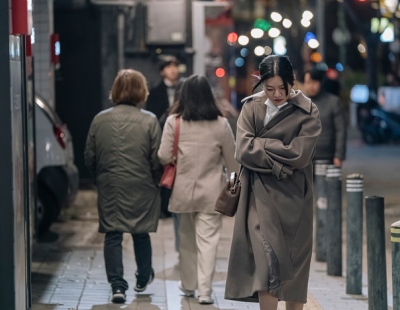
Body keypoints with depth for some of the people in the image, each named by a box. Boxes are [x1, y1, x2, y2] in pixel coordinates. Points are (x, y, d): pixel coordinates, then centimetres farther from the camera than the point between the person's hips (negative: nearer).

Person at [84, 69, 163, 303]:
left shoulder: (99, 120, -1)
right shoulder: (149, 121, -9)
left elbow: (90, 159, 4)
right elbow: (157, 161, -9)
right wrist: (157, 182, 9)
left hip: (109, 189, 1)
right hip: (141, 189, -1)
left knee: (113, 236, 5)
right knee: (141, 234, 15)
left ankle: (118, 285, -5)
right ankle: (143, 279, 32)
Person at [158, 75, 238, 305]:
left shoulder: (174, 122, -5)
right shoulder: (221, 124, -4)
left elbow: (164, 157, -6)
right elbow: (232, 161, 4)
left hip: (184, 190, 1)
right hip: (211, 191, -1)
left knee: (187, 239, 16)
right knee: (208, 240, -1)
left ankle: (188, 285, 28)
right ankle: (205, 290, -6)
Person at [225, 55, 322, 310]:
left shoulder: (308, 112, -2)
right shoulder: (252, 107, 4)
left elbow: (300, 155, -14)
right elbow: (243, 150, -8)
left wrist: (261, 144, -9)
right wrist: (281, 161, -13)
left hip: (293, 199, 0)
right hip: (261, 197, 0)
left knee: (293, 267, 7)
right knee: (268, 263, -12)